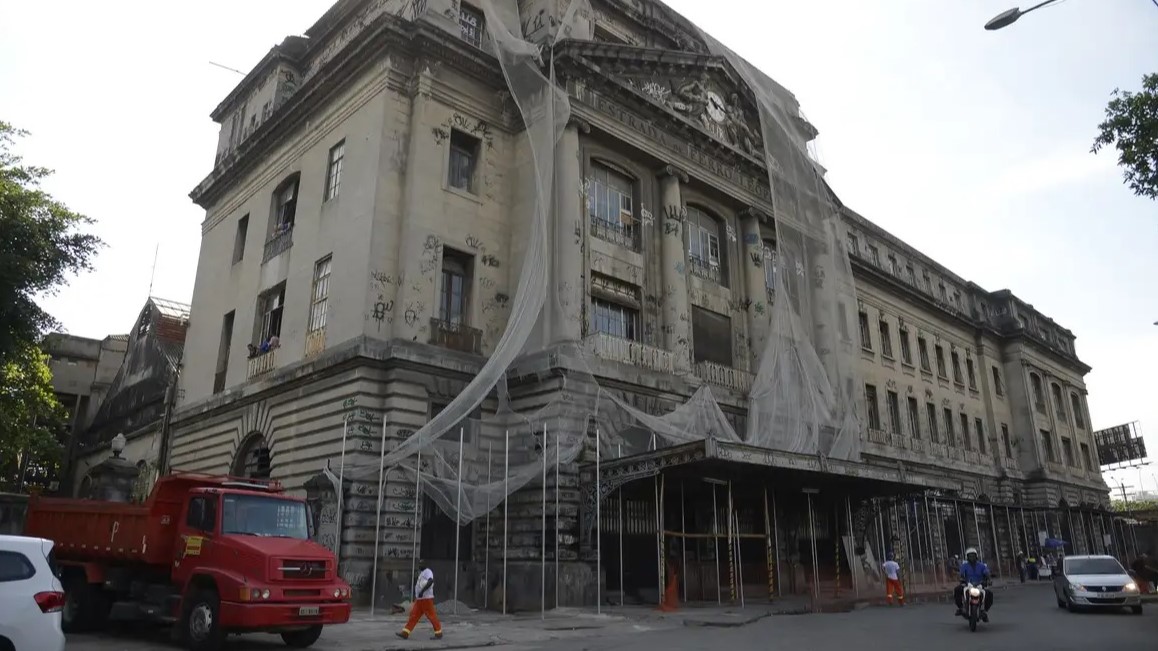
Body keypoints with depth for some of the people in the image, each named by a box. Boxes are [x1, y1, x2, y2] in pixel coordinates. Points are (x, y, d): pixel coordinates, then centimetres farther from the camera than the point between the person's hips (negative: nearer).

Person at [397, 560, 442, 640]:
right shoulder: (422, 573, 18)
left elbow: (430, 581, -30)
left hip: (426, 599, -9)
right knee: (413, 616, 5)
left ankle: (439, 633, 3)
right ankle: (405, 633, 4)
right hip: (419, 599, 9)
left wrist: (422, 591, -32)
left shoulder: (428, 571, -12)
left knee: (431, 616, -5)